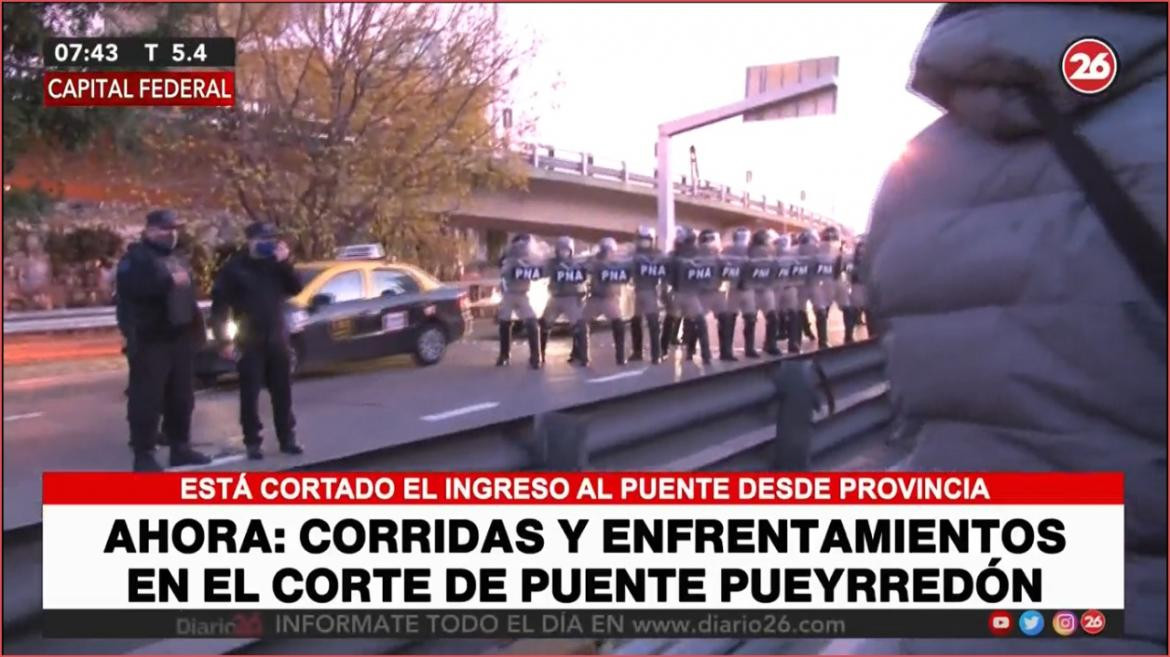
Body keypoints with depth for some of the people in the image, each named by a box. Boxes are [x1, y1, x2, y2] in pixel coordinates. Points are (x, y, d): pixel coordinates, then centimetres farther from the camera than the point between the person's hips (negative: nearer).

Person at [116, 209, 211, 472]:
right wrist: (169, 281, -22)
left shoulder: (177, 260, 22)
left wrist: (197, 327, 19)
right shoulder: (135, 257, -4)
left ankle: (180, 447, 20)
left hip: (181, 338, 8)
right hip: (151, 341, -8)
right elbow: (130, 288, -23)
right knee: (147, 399, -8)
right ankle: (143, 454, -4)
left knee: (181, 398, 12)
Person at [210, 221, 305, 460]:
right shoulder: (234, 267, -4)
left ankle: (287, 439, 16)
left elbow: (295, 289, 2)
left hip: (277, 338, 4)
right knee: (250, 394, 0)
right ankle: (252, 443, 7)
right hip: (249, 341, -4)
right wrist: (224, 340, -12)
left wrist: (285, 263, -10)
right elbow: (219, 305, -6)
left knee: (282, 392, 8)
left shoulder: (275, 264, 9)